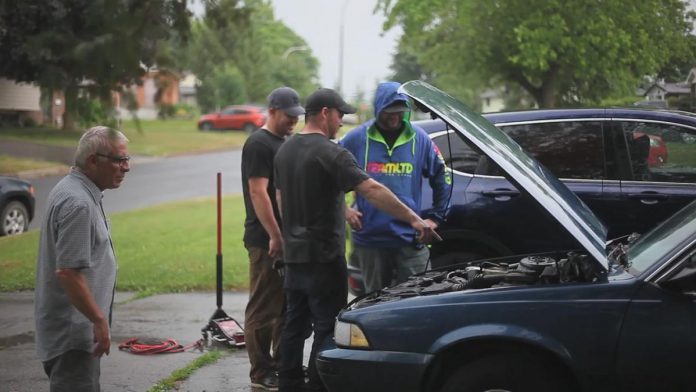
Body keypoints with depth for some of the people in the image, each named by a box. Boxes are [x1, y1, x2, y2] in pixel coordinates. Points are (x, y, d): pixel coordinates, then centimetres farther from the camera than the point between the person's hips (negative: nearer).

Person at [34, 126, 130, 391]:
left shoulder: (70, 190, 12)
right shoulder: (78, 204, -23)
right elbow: (68, 272, -28)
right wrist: (99, 320, -21)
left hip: (73, 326, 11)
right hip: (72, 331, -11)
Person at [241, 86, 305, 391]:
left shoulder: (283, 143, 17)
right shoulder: (259, 144, -12)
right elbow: (258, 193, -19)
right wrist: (275, 236, -22)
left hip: (288, 237, 10)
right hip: (266, 240, -10)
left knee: (287, 305, 15)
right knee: (264, 308, -4)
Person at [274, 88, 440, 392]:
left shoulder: (284, 151, 11)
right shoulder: (330, 153, -16)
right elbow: (372, 190, -24)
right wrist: (414, 219, -27)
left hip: (293, 253, 9)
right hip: (323, 256, -8)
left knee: (295, 321, 15)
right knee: (327, 327, -2)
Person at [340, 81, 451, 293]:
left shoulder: (419, 139, 5)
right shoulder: (357, 138, 1)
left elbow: (442, 178, 13)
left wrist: (435, 218, 9)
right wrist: (343, 209, 1)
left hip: (410, 240, 0)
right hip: (370, 239, 0)